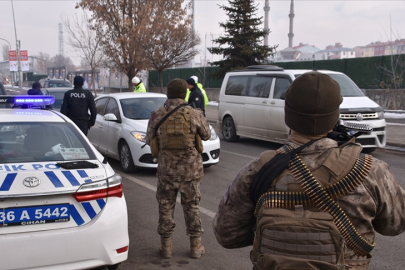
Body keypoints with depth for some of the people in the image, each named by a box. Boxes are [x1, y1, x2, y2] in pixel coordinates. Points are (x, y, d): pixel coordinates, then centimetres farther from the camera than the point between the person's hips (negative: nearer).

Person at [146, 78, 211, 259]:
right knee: (191, 207, 13)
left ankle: (166, 246, 20)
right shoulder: (194, 115, -10)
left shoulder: (157, 115, -7)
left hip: (166, 170, 0)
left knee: (166, 207, 13)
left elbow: (149, 140, 5)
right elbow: (206, 135, 5)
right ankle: (196, 246, 20)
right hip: (190, 170, 0)